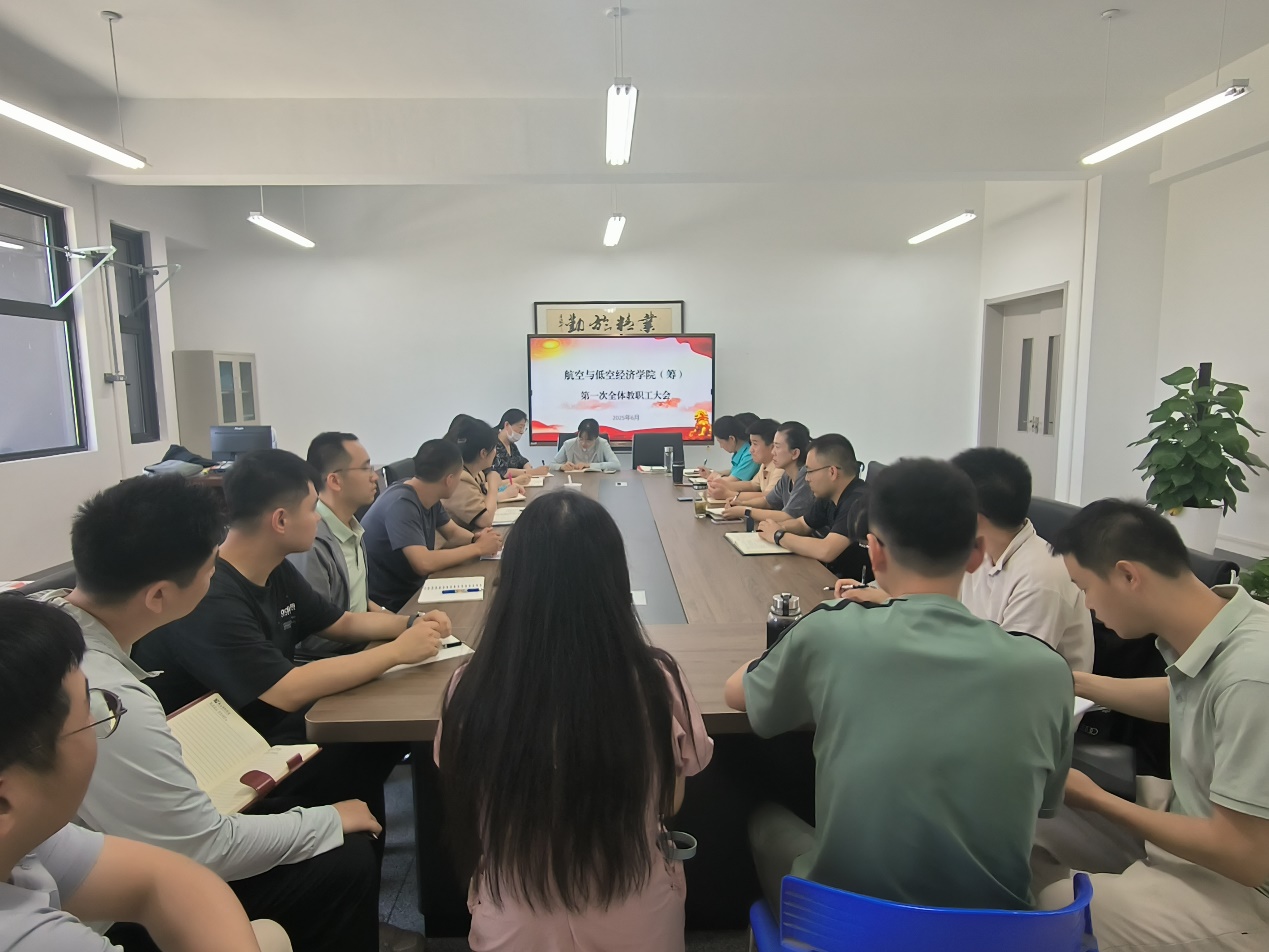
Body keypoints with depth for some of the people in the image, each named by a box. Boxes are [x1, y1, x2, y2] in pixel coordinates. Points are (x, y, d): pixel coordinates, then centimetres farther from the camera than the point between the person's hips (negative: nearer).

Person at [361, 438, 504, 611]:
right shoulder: (401, 504, -26)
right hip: (387, 605, -8)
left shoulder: (429, 496, -1)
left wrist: (475, 538, -11)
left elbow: (452, 533, 11)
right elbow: (424, 563, -34)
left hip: (412, 589, 8)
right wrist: (478, 548, -24)